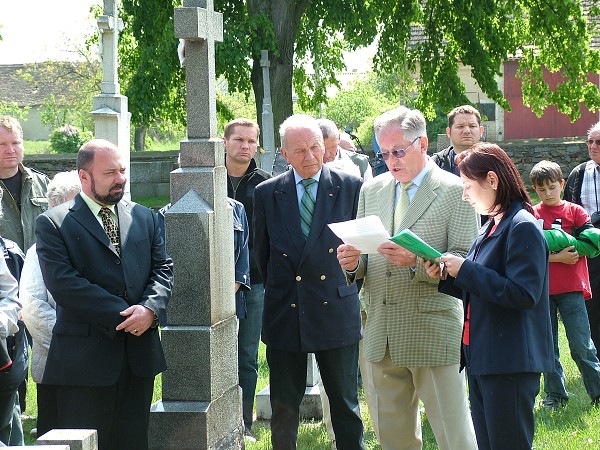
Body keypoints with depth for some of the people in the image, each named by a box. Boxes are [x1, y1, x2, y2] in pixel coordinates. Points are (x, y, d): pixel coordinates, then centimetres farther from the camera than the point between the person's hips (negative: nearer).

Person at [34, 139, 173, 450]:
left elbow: (163, 269, 10)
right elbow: (63, 283, -14)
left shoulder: (144, 218, 14)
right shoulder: (53, 224, -3)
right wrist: (122, 315, -17)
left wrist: (150, 309, -12)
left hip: (139, 353, 5)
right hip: (85, 357, -5)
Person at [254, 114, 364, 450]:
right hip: (284, 316, 1)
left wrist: (350, 287, 3)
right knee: (283, 409, 8)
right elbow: (263, 253, 10)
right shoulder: (267, 193, 2)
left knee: (346, 406, 8)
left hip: (336, 311, -1)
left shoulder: (351, 187, -1)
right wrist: (278, 292, 10)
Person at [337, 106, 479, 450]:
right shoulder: (371, 190, 13)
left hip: (433, 331, -5)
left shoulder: (455, 191, -4)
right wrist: (353, 262, -6)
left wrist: (416, 261, -25)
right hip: (381, 335, 5)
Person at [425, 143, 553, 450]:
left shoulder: (523, 227, -14)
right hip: (481, 358, 10)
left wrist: (465, 269, -18)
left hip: (510, 365, -10)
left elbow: (524, 294, -23)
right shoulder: (491, 228, 15)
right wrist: (446, 277, 3)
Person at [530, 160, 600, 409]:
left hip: (571, 288, -1)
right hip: (542, 289, 1)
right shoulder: (532, 216, 5)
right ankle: (555, 395, 16)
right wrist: (558, 257, -15)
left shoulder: (575, 211, 5)